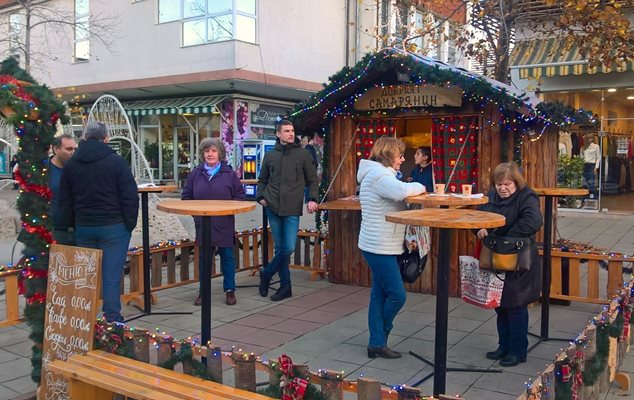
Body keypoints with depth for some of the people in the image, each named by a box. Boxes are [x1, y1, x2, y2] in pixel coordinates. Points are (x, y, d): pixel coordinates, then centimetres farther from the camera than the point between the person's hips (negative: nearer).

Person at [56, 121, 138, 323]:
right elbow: (130, 196, -9)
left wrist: (69, 224, 19)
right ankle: (112, 319, -2)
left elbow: (64, 201, 12)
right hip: (113, 226, -4)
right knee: (111, 276, -3)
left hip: (83, 227, 5)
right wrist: (129, 223, -1)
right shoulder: (116, 162, -8)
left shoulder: (70, 164, 7)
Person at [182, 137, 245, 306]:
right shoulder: (195, 174, 5)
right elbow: (186, 196, 11)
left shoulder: (229, 173, -1)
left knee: (227, 256, 6)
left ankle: (230, 290, 17)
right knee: (203, 258, 10)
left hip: (224, 225, -2)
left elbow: (240, 195, 3)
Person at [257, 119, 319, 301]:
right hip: (273, 208, 2)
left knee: (288, 248, -6)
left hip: (292, 209, -2)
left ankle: (267, 274, 17)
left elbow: (312, 180, 6)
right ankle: (285, 286, 17)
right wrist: (261, 196, 3)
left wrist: (312, 199, -7)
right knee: (280, 248, 6)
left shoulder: (303, 154, 4)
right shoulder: (270, 155, 10)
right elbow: (263, 180, 19)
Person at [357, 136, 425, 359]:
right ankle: (379, 340, 15)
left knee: (380, 295, 12)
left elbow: (397, 194, 15)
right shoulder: (377, 175, -17)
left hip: (381, 246, 11)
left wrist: (412, 189, -2)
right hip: (380, 247, -11)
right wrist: (420, 187, -14)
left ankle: (377, 344, 19)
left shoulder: (379, 174, 19)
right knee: (397, 295, -3)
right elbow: (402, 191, -32)